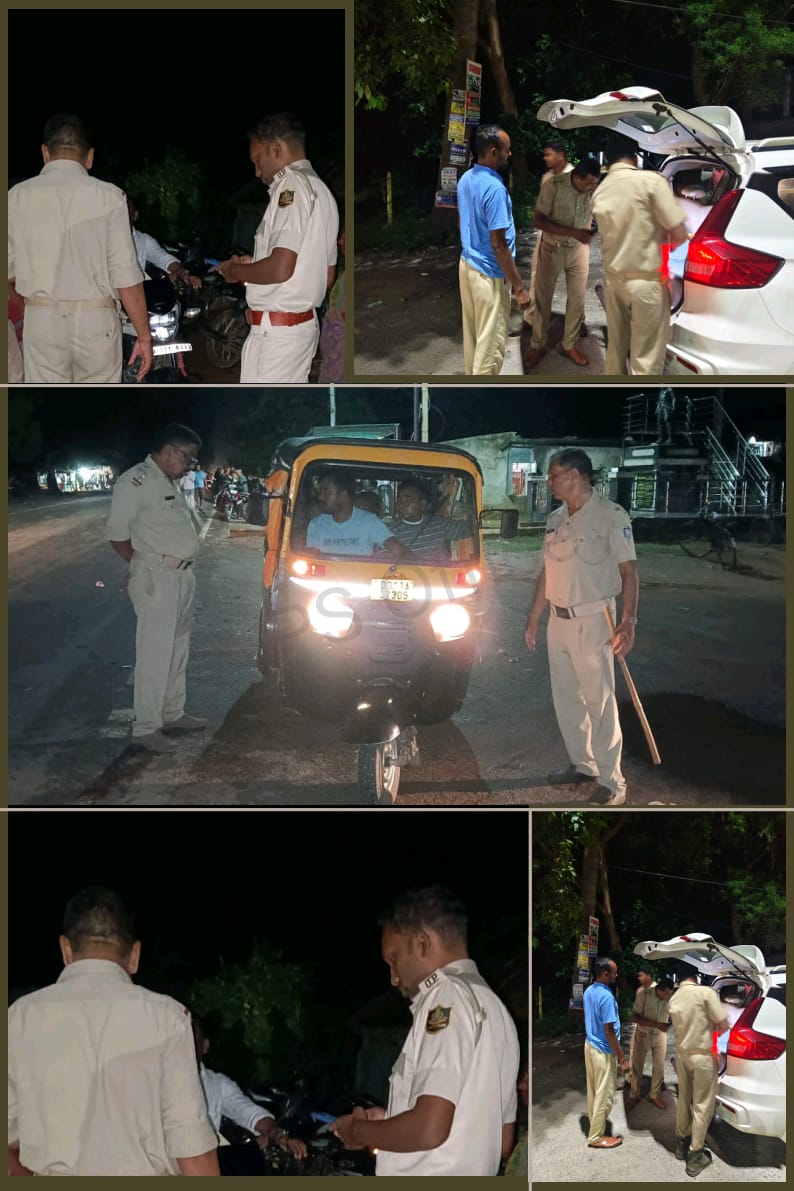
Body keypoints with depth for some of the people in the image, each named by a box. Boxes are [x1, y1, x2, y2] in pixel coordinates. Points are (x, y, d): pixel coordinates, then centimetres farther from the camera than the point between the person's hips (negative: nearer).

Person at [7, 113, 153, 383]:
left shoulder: (18, 196, 1)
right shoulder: (108, 196, -6)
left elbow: (9, 269, 8)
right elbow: (126, 273, -9)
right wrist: (144, 335, -1)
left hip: (41, 320, 1)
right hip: (96, 320, -1)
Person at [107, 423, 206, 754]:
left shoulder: (172, 483, 16)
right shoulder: (136, 481, -13)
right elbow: (118, 534, -13)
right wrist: (145, 564, -2)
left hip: (182, 576, 9)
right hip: (156, 578, -9)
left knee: (177, 650, 16)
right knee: (155, 653, -9)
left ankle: (173, 714, 27)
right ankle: (146, 728, -6)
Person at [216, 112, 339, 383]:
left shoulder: (291, 185, -14)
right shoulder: (321, 190, 17)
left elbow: (280, 269, -24)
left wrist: (236, 271, -6)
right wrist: (253, 265, 19)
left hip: (275, 329, -10)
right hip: (305, 323, 10)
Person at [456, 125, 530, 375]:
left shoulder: (465, 179, 3)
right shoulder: (494, 188, -25)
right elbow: (498, 244, -25)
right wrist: (519, 287, -21)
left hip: (467, 264, 9)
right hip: (489, 273, -9)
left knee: (472, 333, 19)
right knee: (491, 341, 0)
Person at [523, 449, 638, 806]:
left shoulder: (611, 516, -12)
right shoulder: (555, 519, 11)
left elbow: (628, 573, -14)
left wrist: (628, 623, -21)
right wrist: (533, 617, 18)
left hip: (592, 621, -8)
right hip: (558, 620, 8)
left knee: (600, 702, -6)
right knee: (566, 697, 14)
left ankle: (612, 782, -3)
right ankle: (582, 764, 28)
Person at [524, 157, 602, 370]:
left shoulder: (595, 189, -13)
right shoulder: (554, 185, -23)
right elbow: (537, 220, -21)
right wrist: (572, 232, -29)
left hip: (579, 249, 2)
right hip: (552, 248, -2)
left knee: (577, 299, 6)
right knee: (543, 298, 6)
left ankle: (569, 345, 22)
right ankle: (538, 346, 20)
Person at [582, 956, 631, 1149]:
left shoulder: (589, 991, 2)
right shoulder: (606, 997, -26)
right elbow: (609, 1031, -25)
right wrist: (622, 1057, -18)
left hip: (590, 1045, 9)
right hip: (603, 1050, -9)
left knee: (593, 1090, 20)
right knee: (604, 1094, 2)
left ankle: (595, 1124, 34)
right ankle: (596, 1137, 8)